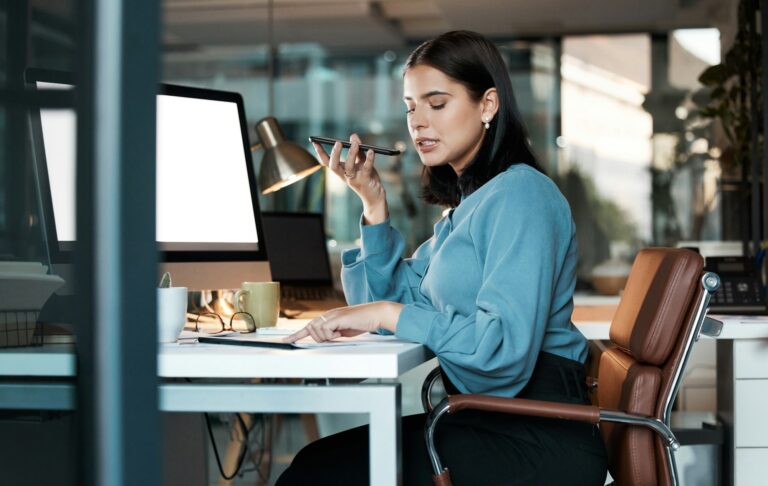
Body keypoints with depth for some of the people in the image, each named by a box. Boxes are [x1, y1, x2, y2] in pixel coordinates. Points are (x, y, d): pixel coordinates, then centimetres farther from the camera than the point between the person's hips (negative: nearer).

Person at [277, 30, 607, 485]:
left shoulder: (521, 193, -12)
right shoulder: (466, 206, 18)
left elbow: (506, 348, -24)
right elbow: (394, 302, 12)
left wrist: (388, 313, -22)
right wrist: (374, 204, 5)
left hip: (533, 441, -9)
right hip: (486, 422, 9)